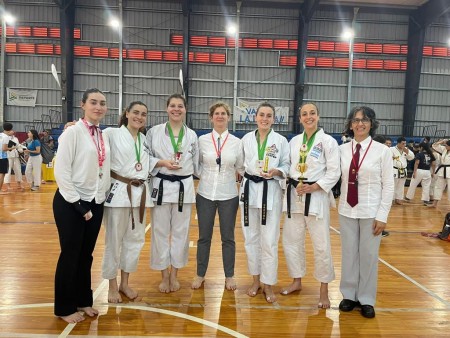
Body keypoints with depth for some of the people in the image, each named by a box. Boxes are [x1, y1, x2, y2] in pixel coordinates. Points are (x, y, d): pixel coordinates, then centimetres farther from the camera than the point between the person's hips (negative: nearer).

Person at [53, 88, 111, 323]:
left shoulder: (104, 136, 9)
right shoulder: (73, 132, -11)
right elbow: (61, 172, -14)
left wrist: (102, 197, 7)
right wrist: (78, 204, -14)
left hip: (95, 204, 6)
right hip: (70, 204, -6)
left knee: (86, 255, 15)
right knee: (70, 256, 5)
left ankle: (83, 300, 31)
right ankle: (64, 308, 22)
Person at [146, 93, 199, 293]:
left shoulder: (192, 135, 6)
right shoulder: (154, 132, 0)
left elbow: (196, 163, 10)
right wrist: (162, 162, -15)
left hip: (184, 187, 2)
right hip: (161, 186, -1)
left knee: (180, 232, 9)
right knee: (160, 232, 5)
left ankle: (174, 274, 25)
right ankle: (164, 275, 21)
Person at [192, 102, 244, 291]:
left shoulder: (236, 142, 1)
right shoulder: (202, 140, 0)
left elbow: (241, 167, 8)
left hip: (228, 195, 0)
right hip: (205, 194, 0)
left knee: (228, 237, 10)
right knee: (204, 237, 10)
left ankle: (229, 276, 26)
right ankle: (200, 274, 27)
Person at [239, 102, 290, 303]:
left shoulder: (281, 140, -1)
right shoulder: (246, 138, 5)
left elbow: (286, 166, 2)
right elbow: (241, 163, 10)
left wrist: (276, 172, -18)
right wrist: (241, 182, 2)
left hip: (270, 191, -2)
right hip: (249, 190, 3)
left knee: (269, 240, -2)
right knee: (251, 237, 10)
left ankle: (268, 285, 15)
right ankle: (256, 280, 27)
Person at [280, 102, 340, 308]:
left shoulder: (328, 141, -4)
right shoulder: (294, 141, 10)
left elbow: (334, 172, -8)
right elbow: (288, 167, 12)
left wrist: (313, 187, -17)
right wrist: (295, 185, -6)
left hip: (316, 196, -5)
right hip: (294, 195, 5)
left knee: (321, 245, -1)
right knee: (291, 241, 11)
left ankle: (324, 290, 16)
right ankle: (297, 282, 31)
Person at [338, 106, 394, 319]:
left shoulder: (382, 150, -4)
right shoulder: (342, 150, 2)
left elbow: (388, 185, -5)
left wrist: (382, 216, -8)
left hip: (371, 211, -2)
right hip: (347, 210, 2)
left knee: (369, 256, 8)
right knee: (349, 254, 11)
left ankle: (366, 299, 24)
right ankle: (349, 295, 27)